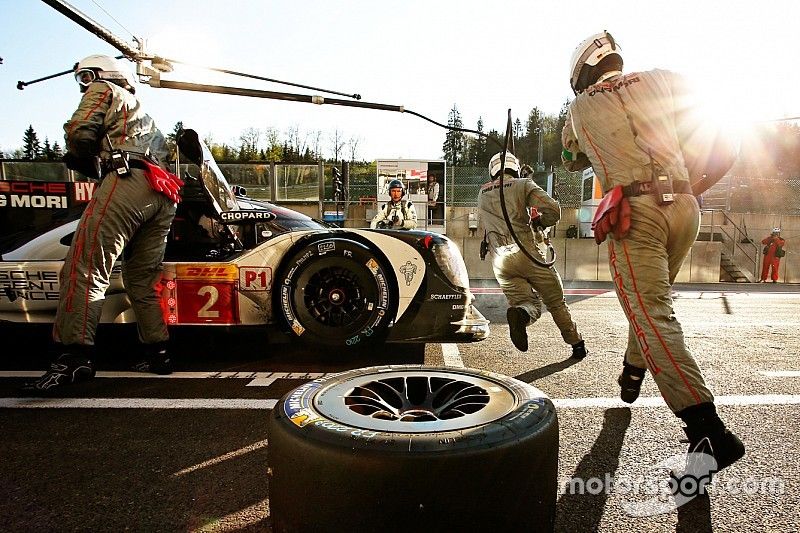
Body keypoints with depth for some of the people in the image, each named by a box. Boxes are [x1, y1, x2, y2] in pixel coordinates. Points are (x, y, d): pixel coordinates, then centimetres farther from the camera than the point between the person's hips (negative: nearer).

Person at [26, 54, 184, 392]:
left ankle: (75, 355, -23)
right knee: (142, 279, 12)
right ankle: (157, 353, 11)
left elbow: (79, 131, 0)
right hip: (165, 194, 8)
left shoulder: (103, 90, 16)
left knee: (85, 268, -13)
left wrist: (82, 159, 19)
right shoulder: (143, 114, 39)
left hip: (128, 178, -8)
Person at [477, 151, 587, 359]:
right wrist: (539, 222, 14)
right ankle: (576, 344, 15)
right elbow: (553, 209, -6)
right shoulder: (523, 185, 6)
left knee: (526, 302, 7)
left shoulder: (482, 193, 19)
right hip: (525, 252, -3)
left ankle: (519, 313, -26)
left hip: (500, 261, 3)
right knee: (556, 301, 12)